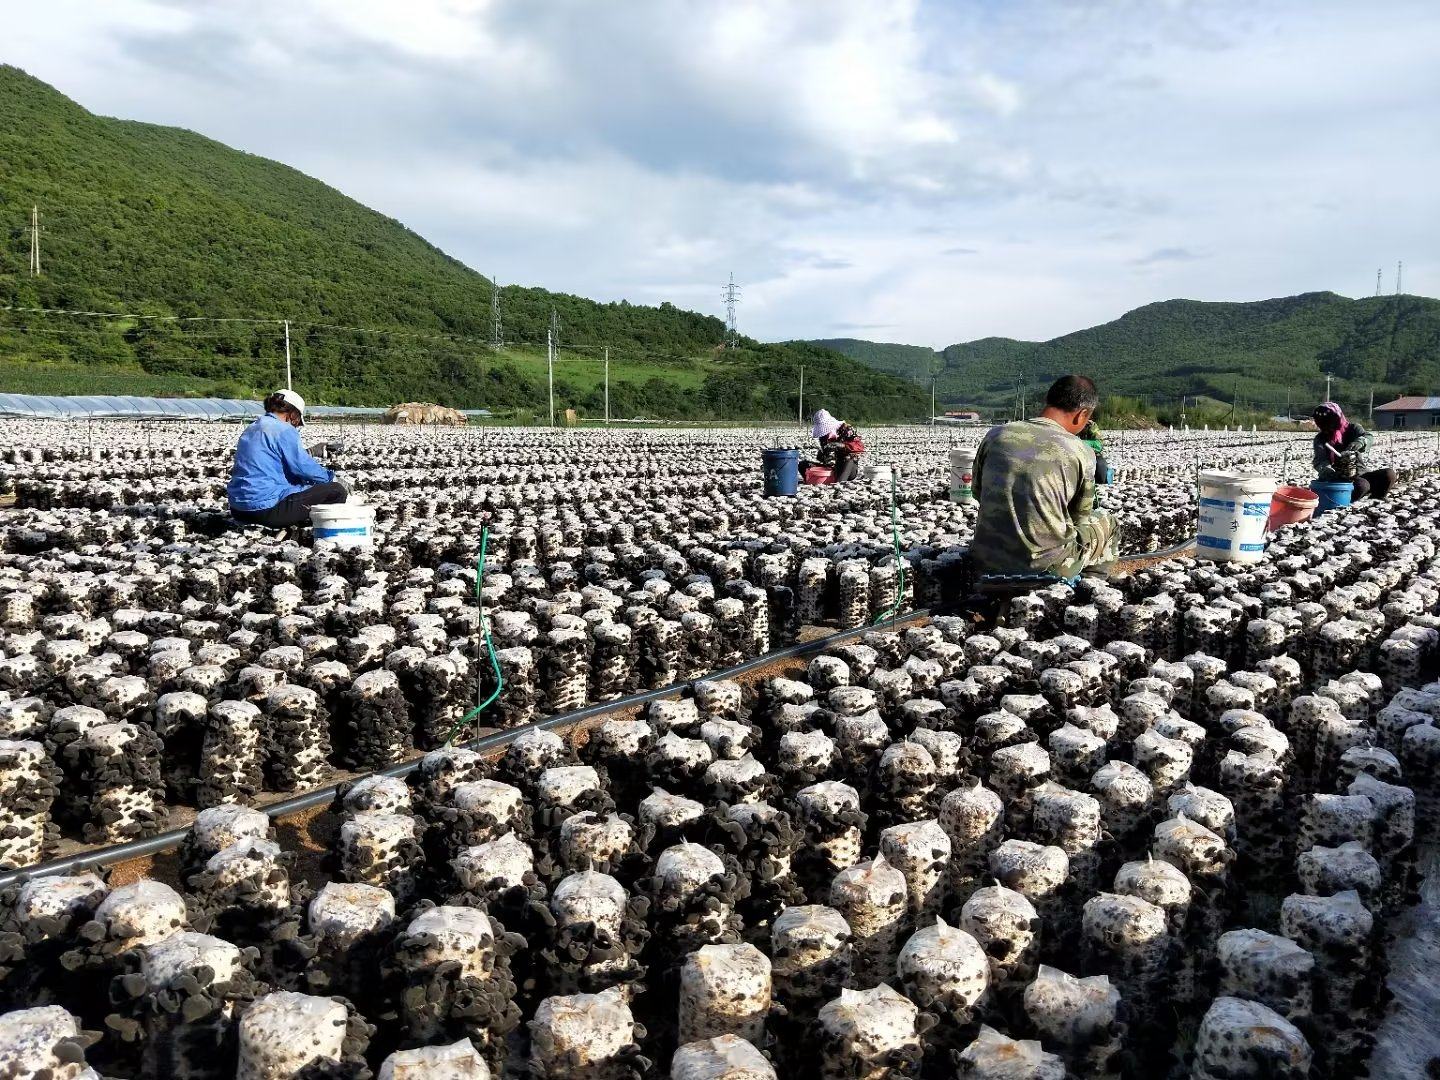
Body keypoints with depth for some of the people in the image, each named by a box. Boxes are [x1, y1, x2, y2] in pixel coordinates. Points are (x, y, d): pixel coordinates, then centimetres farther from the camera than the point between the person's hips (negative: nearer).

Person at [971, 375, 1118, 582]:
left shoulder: (995, 435, -1)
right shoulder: (1081, 452, -10)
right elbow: (1080, 516, 4)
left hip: (987, 562, 3)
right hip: (1047, 565, -2)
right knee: (1105, 521, 24)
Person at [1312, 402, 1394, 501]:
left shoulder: (1352, 428, 6)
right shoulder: (1320, 439, 0)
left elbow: (1370, 438, -12)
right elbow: (1320, 461, -14)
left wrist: (1360, 442, -36)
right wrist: (1327, 471, -37)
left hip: (1359, 474, 4)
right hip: (1338, 478, -4)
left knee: (1389, 474, -16)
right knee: (1362, 485, -32)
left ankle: (1373, 500, 0)